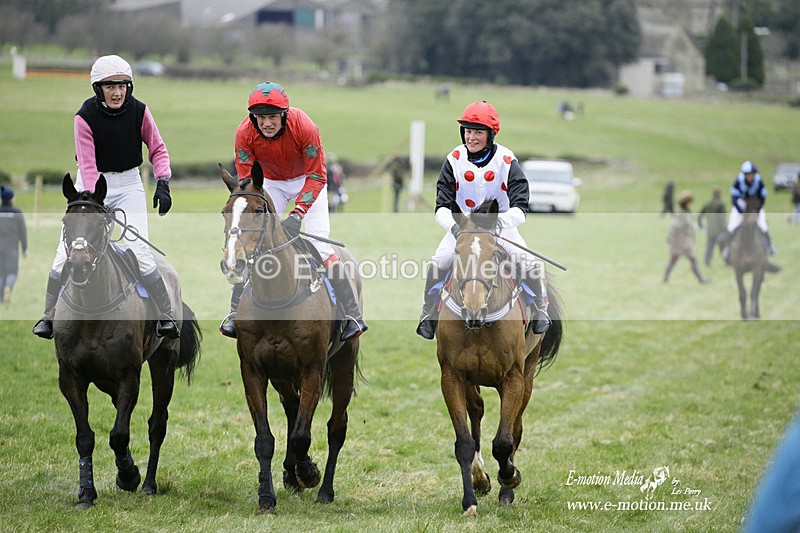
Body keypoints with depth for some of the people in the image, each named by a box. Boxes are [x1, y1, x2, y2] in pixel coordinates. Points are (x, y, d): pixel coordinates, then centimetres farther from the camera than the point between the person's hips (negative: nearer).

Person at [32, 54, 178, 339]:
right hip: (91, 183, 0)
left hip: (128, 184, 0)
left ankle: (167, 316, 0)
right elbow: (88, 165, -22)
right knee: (68, 250, -5)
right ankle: (49, 317, 14)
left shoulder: (138, 111, -12)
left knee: (138, 249, -15)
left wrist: (162, 182, -18)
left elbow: (158, 149, -1)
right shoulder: (85, 116, -17)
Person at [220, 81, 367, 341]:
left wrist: (297, 213, -39)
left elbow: (317, 176, -28)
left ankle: (353, 316, -12)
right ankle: (235, 314, -1)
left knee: (320, 243, -15)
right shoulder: (245, 133, -26)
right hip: (271, 182, 3)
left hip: (307, 179, -3)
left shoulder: (305, 127, -34)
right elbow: (245, 179, -20)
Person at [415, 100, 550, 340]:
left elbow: (520, 208, -23)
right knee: (438, 264, -20)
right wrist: (453, 225, -39)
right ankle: (428, 316, 3)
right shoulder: (454, 160, -13)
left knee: (530, 265, -19)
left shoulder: (506, 161, -17)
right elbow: (442, 207, -16)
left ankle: (539, 311, 9)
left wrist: (501, 221, -45)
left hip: (502, 224, -1)